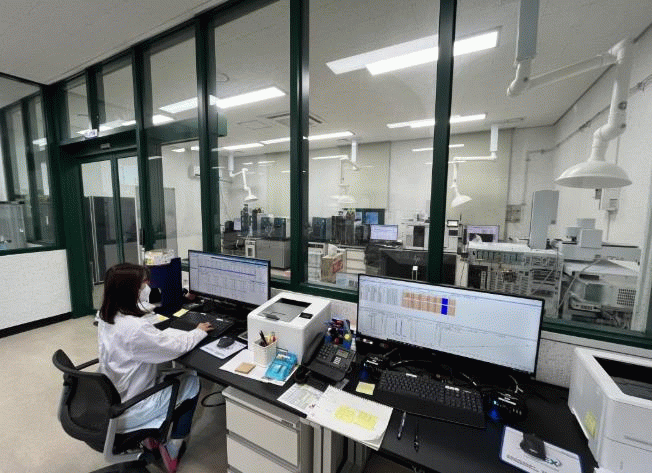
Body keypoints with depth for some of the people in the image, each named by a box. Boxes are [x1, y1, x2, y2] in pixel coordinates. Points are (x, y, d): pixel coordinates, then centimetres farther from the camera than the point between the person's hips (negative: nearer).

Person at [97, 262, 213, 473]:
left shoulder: (105, 317, -6)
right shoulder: (134, 327, -34)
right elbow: (175, 347, -23)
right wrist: (199, 332, -7)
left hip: (108, 404, 8)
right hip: (126, 414, -8)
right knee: (191, 382, 8)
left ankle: (153, 435, 30)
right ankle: (172, 446, 21)